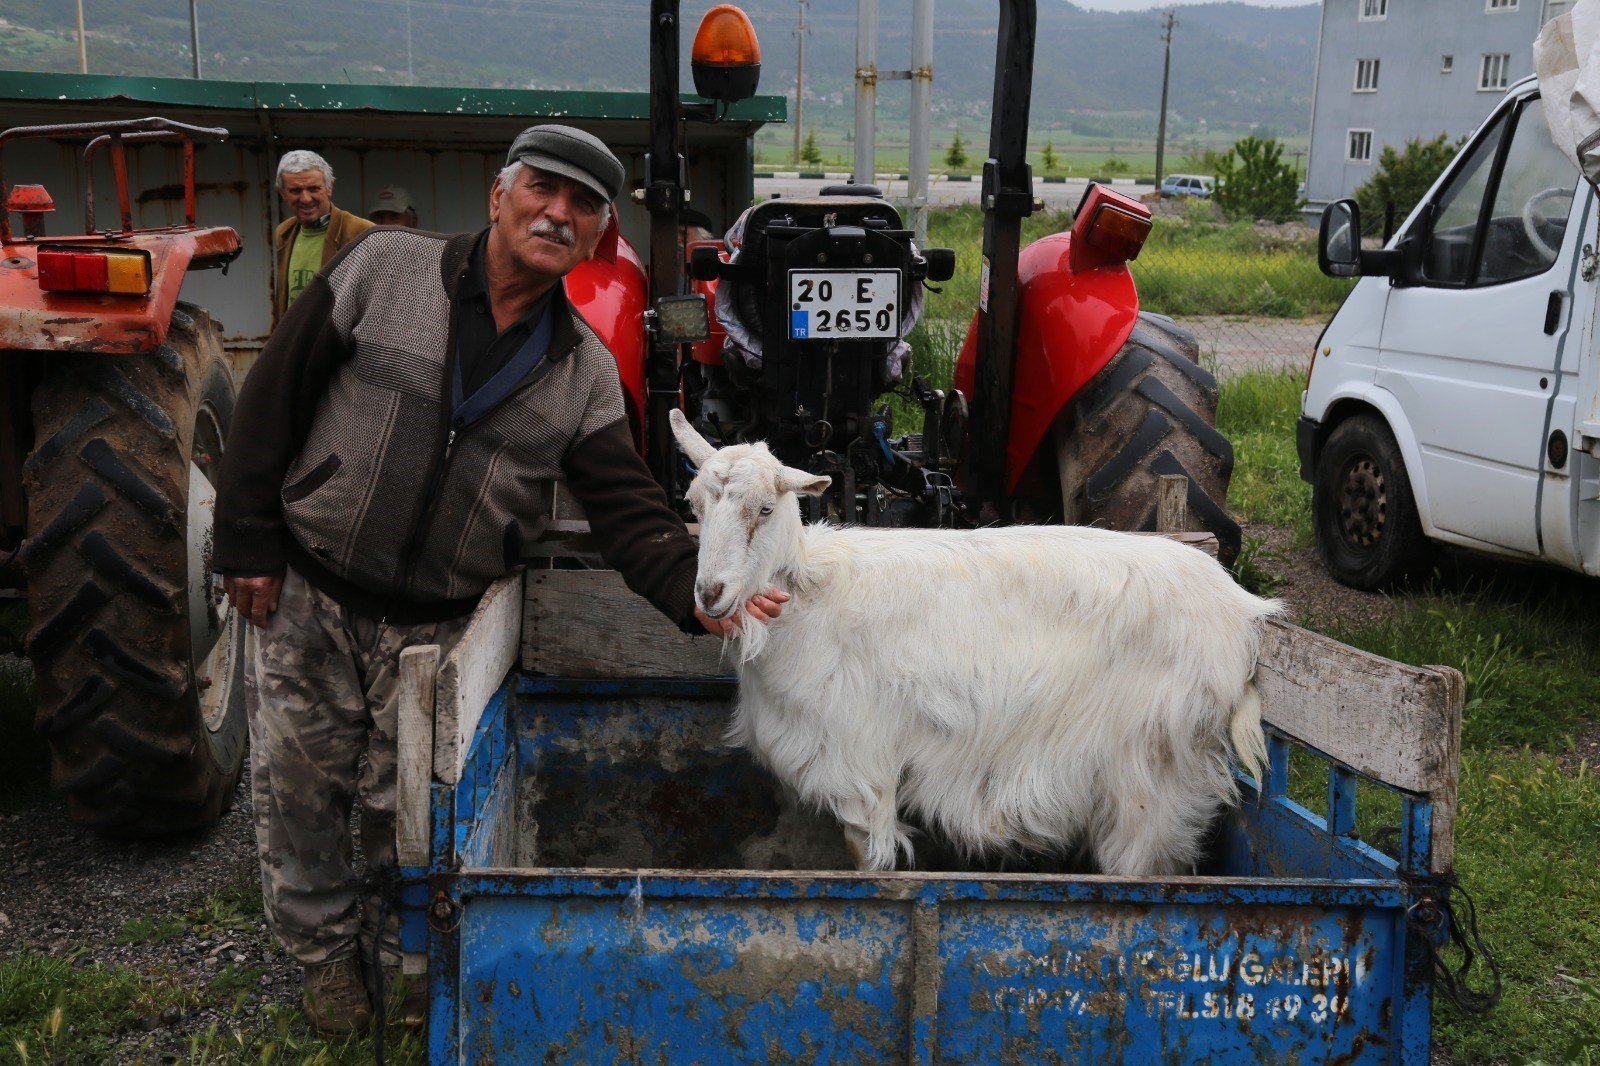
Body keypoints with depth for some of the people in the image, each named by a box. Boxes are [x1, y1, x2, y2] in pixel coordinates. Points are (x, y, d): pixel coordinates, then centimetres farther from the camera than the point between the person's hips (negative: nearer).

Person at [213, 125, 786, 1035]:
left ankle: (407, 953, 35)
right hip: (305, 594, 0)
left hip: (435, 624, 1)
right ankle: (327, 950, 35)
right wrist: (249, 542, -8)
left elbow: (630, 508, -8)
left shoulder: (586, 371, -1)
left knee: (404, 804, 9)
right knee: (299, 786, 11)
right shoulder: (384, 268, -8)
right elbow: (274, 397, -5)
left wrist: (695, 593, -26)